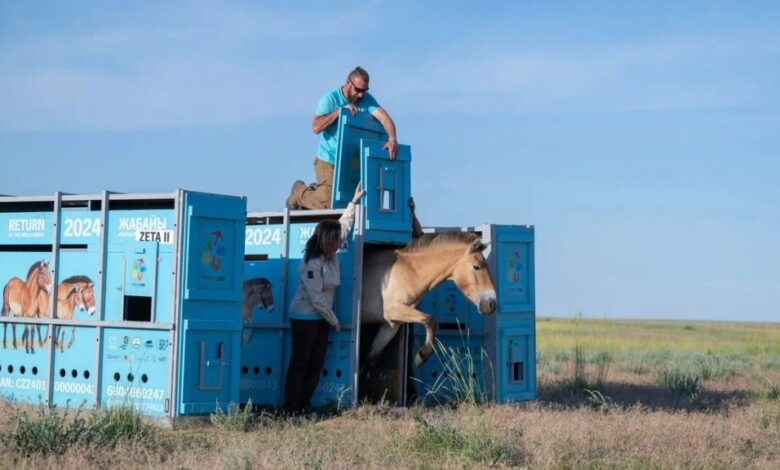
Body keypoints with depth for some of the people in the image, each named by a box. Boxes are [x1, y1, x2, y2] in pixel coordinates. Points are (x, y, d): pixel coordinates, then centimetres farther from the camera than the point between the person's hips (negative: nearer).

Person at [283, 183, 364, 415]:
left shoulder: (332, 256, 2)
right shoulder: (312, 264, -23)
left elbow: (344, 226, 16)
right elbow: (316, 297, -22)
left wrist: (354, 202, 18)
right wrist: (334, 320, -13)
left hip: (322, 318, 8)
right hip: (305, 317, -8)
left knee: (317, 363, 5)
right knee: (300, 362, -6)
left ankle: (305, 405, 9)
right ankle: (292, 408, -4)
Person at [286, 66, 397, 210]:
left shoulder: (366, 100, -1)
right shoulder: (330, 99, -11)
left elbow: (383, 116, -15)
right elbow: (316, 127, -22)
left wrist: (392, 139, -33)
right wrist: (340, 110, -25)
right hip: (328, 162, -5)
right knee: (327, 203, -10)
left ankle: (315, 190, 37)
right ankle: (299, 191, 21)